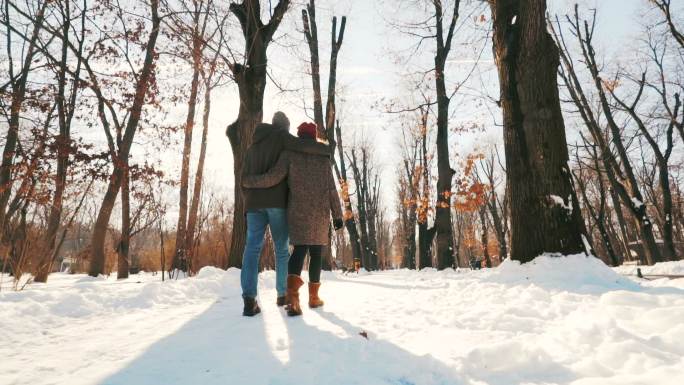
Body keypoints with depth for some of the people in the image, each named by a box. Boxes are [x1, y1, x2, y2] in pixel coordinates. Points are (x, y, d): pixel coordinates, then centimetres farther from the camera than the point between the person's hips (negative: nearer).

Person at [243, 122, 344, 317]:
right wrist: (337, 215, 5)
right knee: (316, 252, 11)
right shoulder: (323, 157, 6)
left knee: (299, 250, 1)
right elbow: (332, 189, 2)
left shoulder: (289, 153, 2)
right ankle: (314, 296, 18)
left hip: (298, 211, 0)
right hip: (320, 213, 1)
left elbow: (274, 177, -11)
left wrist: (246, 181, 2)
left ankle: (292, 293, -23)